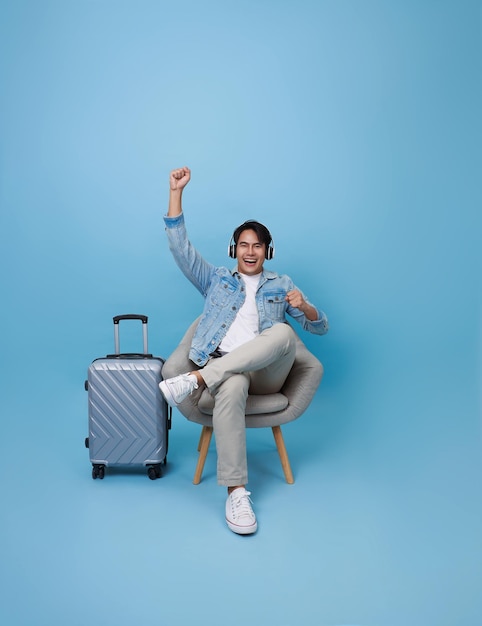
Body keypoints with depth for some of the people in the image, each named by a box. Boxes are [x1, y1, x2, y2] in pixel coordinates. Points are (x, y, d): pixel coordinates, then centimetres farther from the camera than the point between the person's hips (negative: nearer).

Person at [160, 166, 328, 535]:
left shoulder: (281, 285, 22)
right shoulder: (216, 279, 23)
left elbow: (320, 327, 15)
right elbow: (180, 247, 10)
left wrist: (304, 306, -9)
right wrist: (177, 192, 3)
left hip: (266, 373, 1)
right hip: (223, 367, -1)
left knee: (283, 332, -34)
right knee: (232, 387, -40)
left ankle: (195, 380, -38)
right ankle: (236, 492, -39)